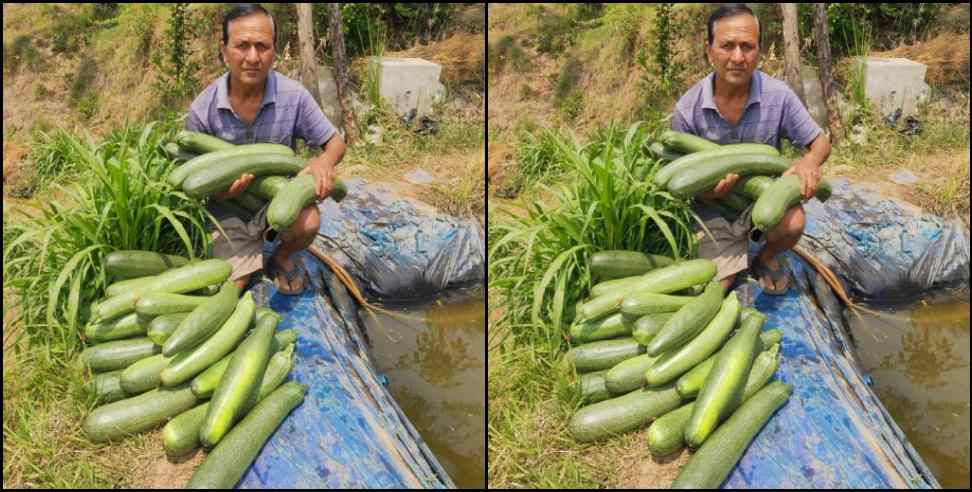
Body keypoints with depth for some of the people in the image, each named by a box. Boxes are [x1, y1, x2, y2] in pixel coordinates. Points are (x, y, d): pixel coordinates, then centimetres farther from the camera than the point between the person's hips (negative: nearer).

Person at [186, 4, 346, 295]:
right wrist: (219, 192, -29)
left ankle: (281, 258, 4)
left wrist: (325, 161, -31)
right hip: (230, 211, 1)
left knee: (307, 222, -33)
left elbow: (335, 142, -6)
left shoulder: (294, 96, -17)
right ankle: (253, 252, 29)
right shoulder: (203, 109, -16)